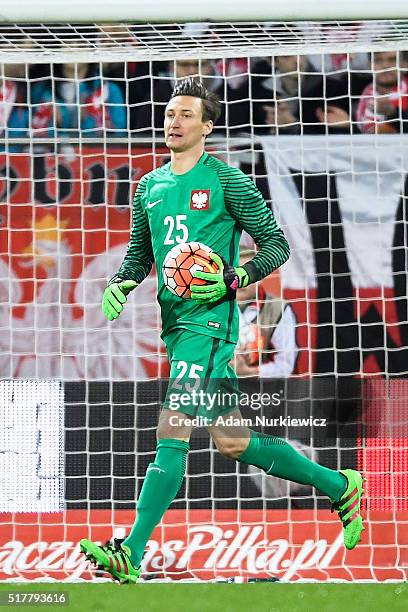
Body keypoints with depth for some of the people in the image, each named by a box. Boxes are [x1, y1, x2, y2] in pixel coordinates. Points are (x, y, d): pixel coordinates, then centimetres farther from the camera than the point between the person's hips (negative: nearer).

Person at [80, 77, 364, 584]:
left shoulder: (226, 181, -3)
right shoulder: (149, 187, 16)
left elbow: (276, 244, -2)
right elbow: (139, 252, 25)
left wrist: (232, 279, -16)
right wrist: (119, 284, 5)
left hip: (210, 317, -8)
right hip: (174, 322, 8)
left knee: (172, 429, -17)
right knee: (231, 441, 10)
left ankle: (131, 555, -21)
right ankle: (339, 486, 27)